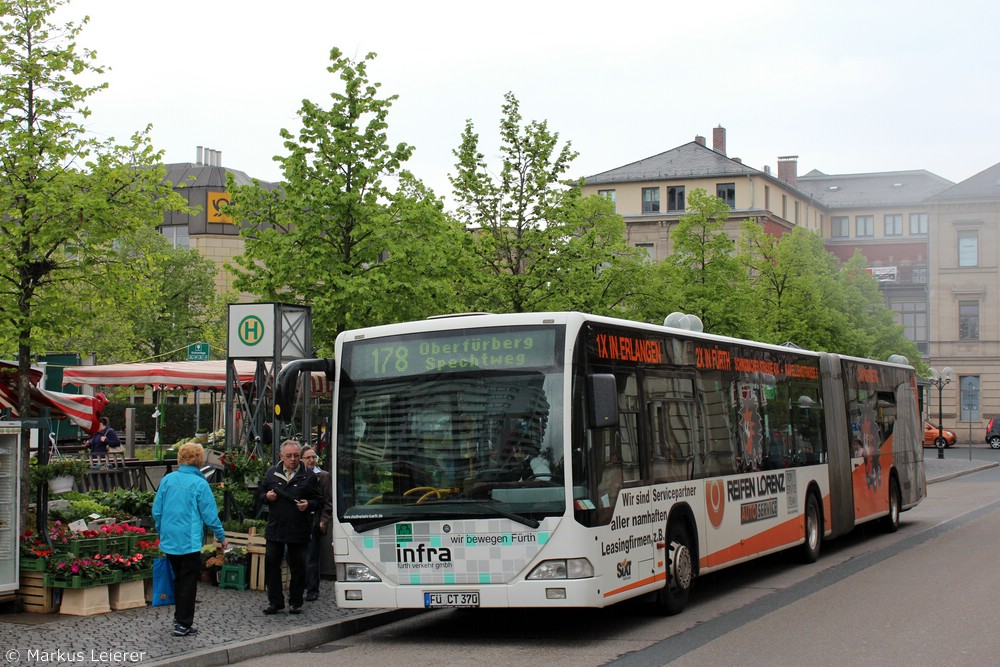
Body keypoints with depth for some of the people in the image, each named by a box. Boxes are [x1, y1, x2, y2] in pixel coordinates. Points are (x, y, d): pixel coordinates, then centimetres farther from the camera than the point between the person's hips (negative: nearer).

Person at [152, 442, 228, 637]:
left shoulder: (167, 479, 0)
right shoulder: (199, 484, -13)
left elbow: (156, 511, 4)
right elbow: (210, 515, -10)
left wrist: (162, 531, 19)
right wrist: (222, 537, 3)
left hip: (169, 539, 5)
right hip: (189, 540, -5)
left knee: (178, 578, 20)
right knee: (188, 581, 5)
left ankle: (179, 618, 29)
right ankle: (183, 625, 7)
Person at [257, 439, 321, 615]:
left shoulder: (308, 476, 2)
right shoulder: (272, 473, 8)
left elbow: (318, 500, 5)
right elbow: (260, 492, 17)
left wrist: (308, 505, -16)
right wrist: (267, 496, -5)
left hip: (299, 530, -2)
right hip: (275, 528, 2)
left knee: (298, 567, 4)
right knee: (271, 563, 2)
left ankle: (295, 603, 15)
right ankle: (275, 602, 11)